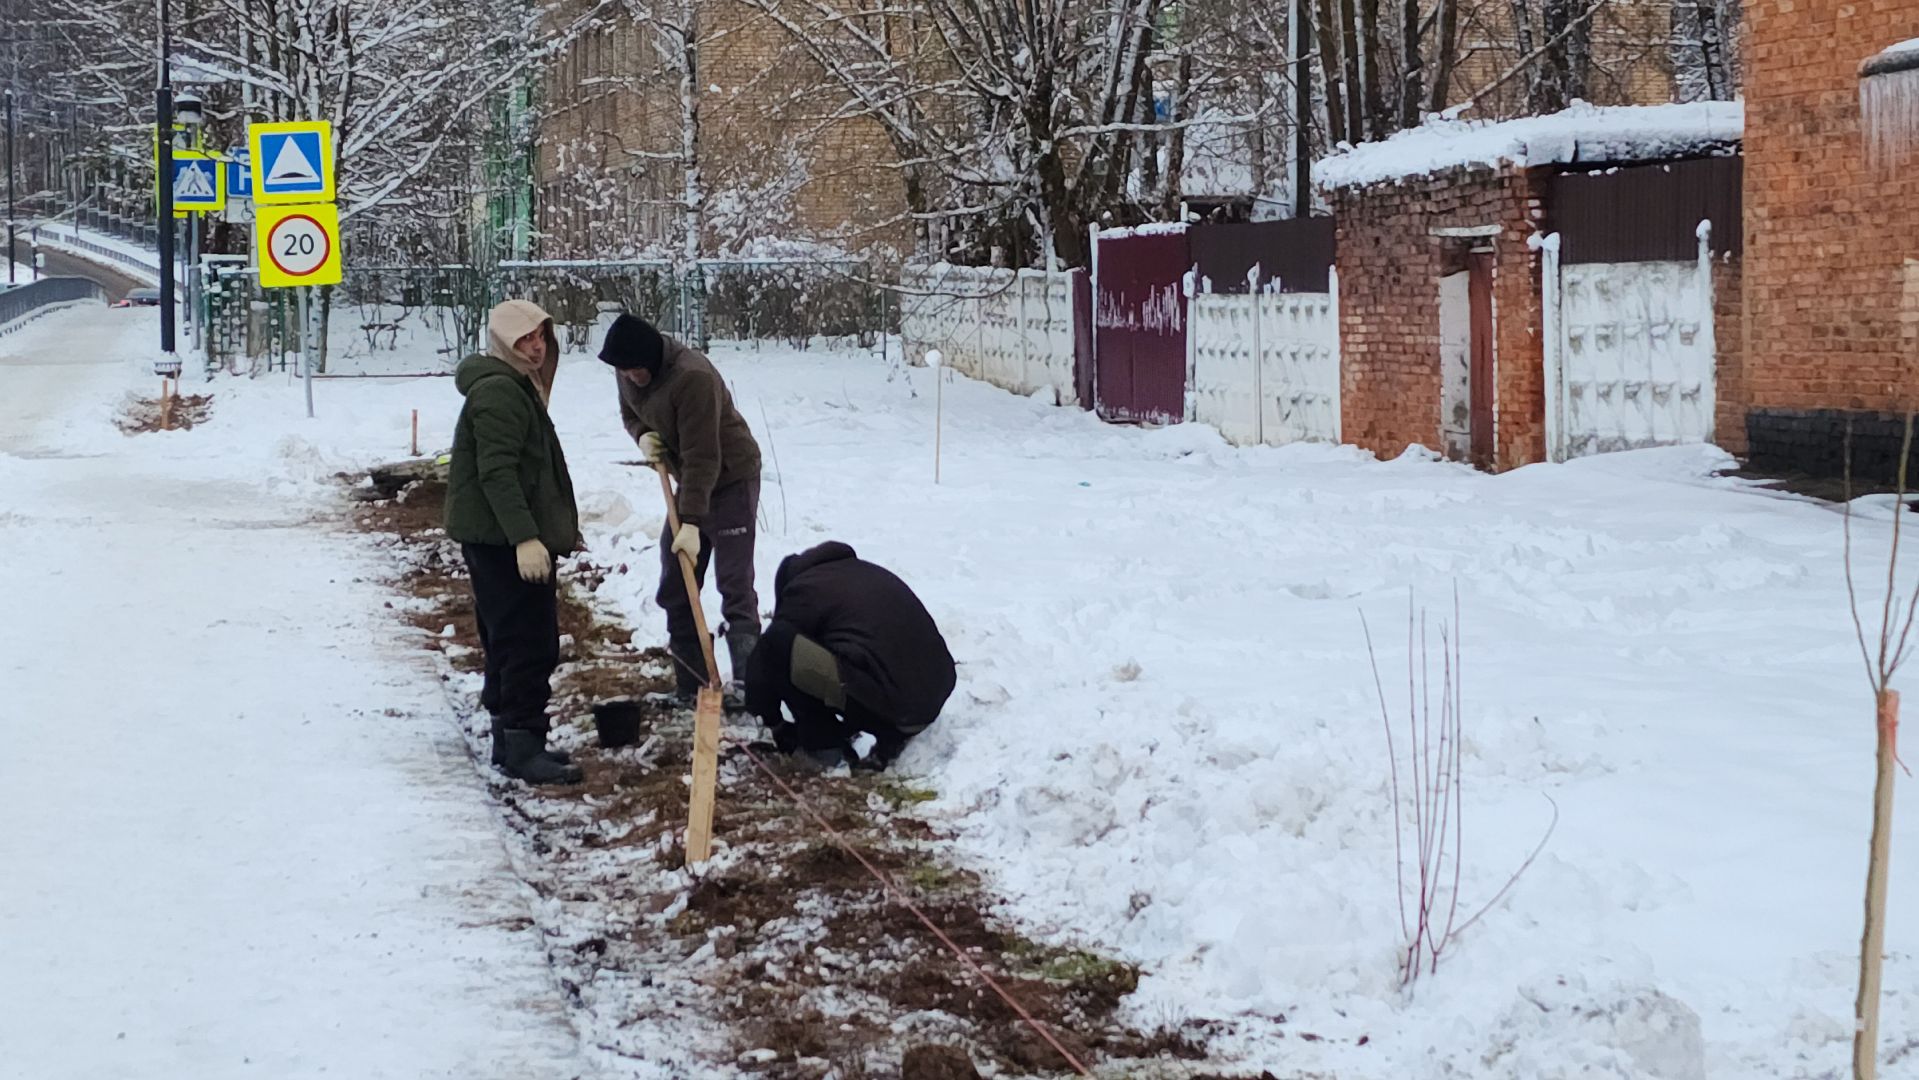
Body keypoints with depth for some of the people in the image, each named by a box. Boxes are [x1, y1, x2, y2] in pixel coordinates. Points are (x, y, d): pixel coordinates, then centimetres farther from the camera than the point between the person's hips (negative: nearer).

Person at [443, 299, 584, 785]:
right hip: (502, 539, -11)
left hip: (503, 538, 11)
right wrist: (525, 538, -30)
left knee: (508, 641, 15)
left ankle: (511, 741, 21)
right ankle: (522, 746, -10)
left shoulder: (516, 387, 18)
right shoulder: (498, 391, -16)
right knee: (530, 642, -11)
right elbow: (497, 471, -24)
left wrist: (556, 528, 31)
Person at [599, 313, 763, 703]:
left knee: (735, 586, -14)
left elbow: (702, 458, -32)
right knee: (674, 589, 7)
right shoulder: (629, 372, -5)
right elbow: (630, 412, 16)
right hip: (690, 481, 9)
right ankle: (689, 686, 12)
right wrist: (642, 435, -8)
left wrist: (692, 523, -33)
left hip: (731, 478, -8)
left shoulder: (692, 378, -31)